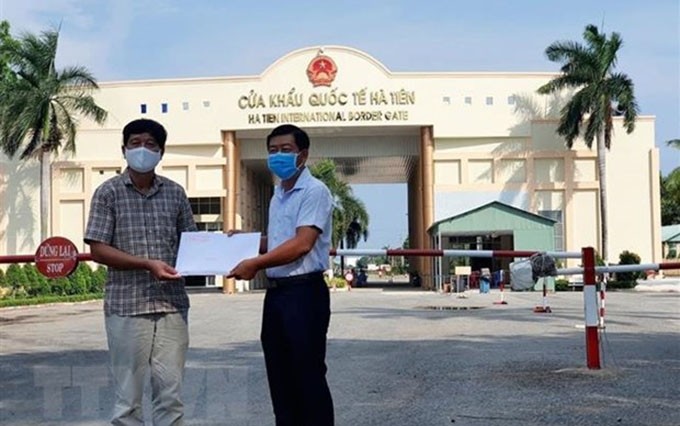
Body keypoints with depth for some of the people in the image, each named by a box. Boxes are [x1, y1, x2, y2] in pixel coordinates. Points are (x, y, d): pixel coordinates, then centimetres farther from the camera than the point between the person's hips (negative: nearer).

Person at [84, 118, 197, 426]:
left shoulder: (175, 193, 9)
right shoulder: (108, 192, 0)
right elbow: (98, 250, -6)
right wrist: (148, 264, -16)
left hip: (172, 303, 3)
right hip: (126, 305, -3)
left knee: (171, 390, 5)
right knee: (128, 395, 5)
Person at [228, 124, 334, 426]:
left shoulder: (314, 191, -11)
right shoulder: (278, 194, 16)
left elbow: (302, 244, -21)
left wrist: (256, 263, -23)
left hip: (304, 292, -9)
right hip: (276, 292, 9)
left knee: (308, 375, -2)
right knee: (280, 376, 14)